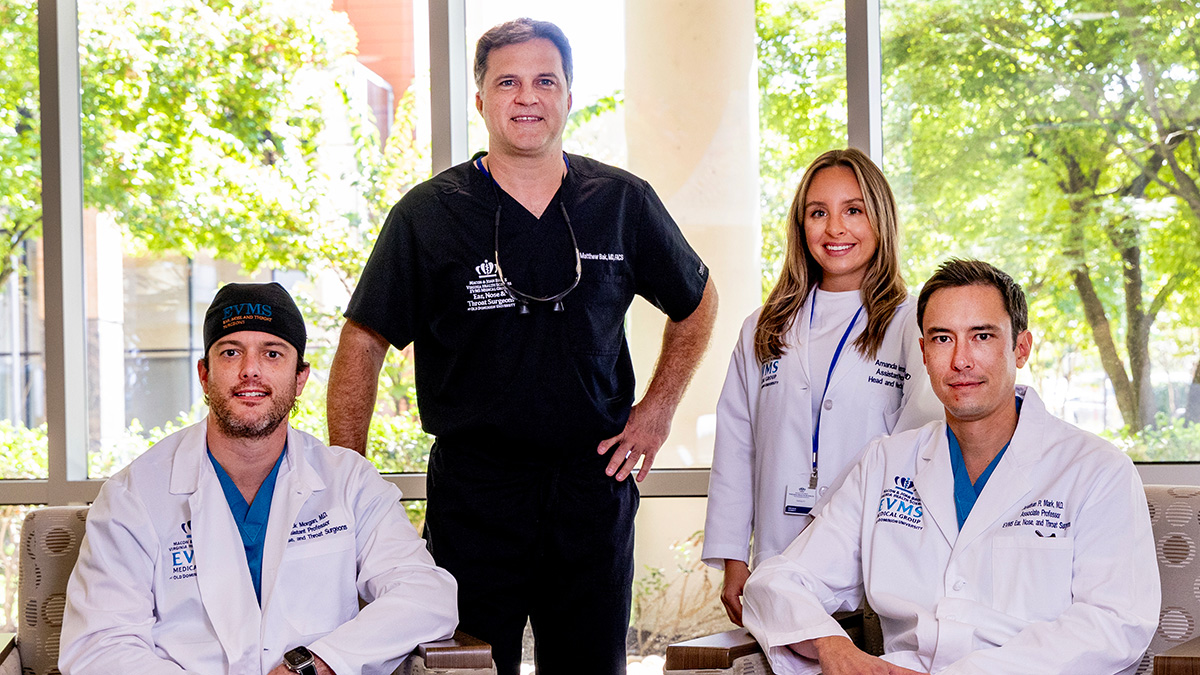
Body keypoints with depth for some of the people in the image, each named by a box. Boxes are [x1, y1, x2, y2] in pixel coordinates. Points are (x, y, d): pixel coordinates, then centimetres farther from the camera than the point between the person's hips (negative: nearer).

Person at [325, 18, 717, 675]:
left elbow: (696, 302, 20)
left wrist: (658, 408, 11)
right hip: (471, 491, -2)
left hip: (594, 480, 2)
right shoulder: (427, 214, -2)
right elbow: (362, 343, 1)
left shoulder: (623, 202, 4)